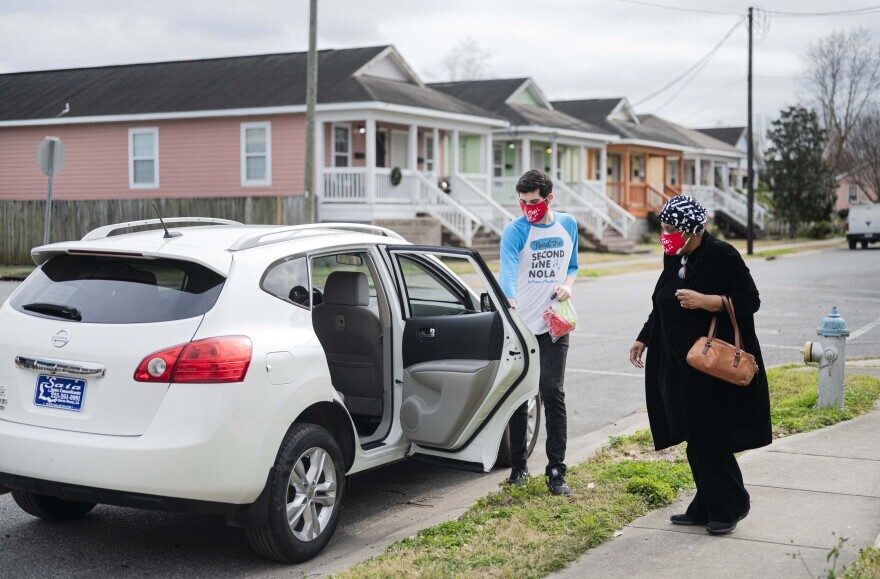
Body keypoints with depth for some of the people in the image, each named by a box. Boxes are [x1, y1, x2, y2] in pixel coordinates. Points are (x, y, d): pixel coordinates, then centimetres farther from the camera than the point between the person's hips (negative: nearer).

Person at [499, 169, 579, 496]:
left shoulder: (567, 225, 6)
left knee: (553, 394, -3)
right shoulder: (514, 230, -8)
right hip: (521, 325, -2)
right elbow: (508, 272, -24)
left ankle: (556, 471, 2)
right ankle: (519, 465, 20)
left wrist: (567, 285, -4)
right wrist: (511, 308, -42)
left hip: (554, 325, 2)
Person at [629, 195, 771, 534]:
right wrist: (644, 339, 22)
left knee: (710, 442, -4)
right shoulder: (674, 258, 10)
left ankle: (731, 507, 13)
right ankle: (705, 509, 20)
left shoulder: (722, 256, -13)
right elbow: (662, 306, 22)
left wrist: (704, 300, -25)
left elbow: (750, 301, -16)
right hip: (681, 369, 8)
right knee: (695, 442, 10)